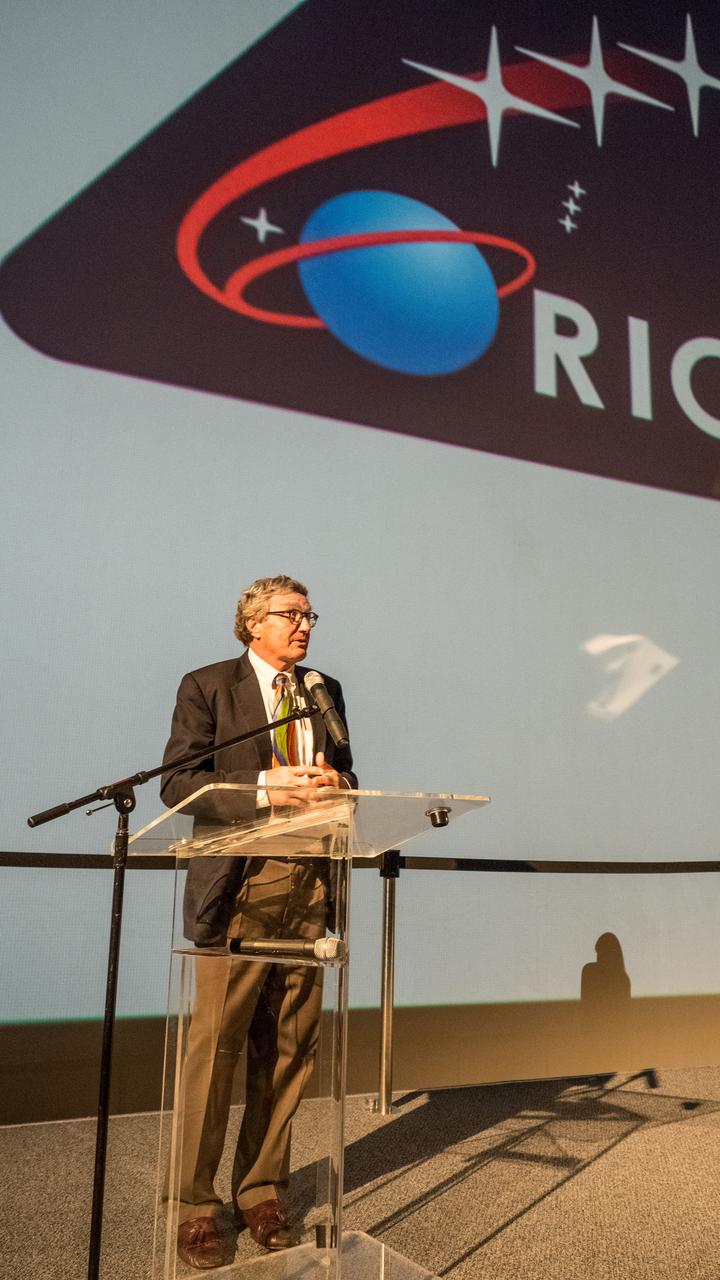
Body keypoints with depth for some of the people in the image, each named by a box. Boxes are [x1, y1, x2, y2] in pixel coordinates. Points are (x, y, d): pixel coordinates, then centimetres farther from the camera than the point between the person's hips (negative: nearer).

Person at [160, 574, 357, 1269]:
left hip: (309, 886, 5)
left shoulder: (325, 691, 15)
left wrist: (334, 782, -7)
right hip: (238, 888, -4)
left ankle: (262, 1191, 27)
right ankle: (197, 1207, 17)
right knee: (215, 1047, 0)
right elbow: (177, 782, -9)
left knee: (287, 1049, 11)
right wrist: (264, 789, -21)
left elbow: (346, 776, 17)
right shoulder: (206, 686, 0)